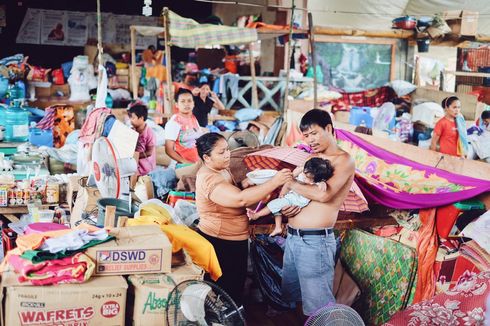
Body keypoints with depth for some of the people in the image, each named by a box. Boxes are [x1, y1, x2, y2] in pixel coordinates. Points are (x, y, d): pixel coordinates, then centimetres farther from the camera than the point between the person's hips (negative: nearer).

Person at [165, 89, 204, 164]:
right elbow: (169, 150, -13)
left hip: (198, 163, 5)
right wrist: (186, 162, -20)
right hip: (183, 165, -5)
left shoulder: (194, 119, 6)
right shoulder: (173, 123, -11)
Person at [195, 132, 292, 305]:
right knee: (227, 292, 3)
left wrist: (246, 182, -6)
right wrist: (274, 182, -37)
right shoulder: (210, 179, -27)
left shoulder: (221, 169, 6)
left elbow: (233, 192, 17)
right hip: (220, 244, -10)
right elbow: (240, 199, -39)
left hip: (234, 240, 10)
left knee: (237, 286, 21)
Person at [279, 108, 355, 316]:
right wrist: (284, 205, -6)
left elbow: (324, 194, -24)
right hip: (292, 238, 8)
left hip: (314, 241, -8)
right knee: (290, 296, 19)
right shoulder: (311, 158, 16)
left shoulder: (344, 160, -8)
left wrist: (291, 183, -11)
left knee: (319, 309, 0)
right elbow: (286, 186, 17)